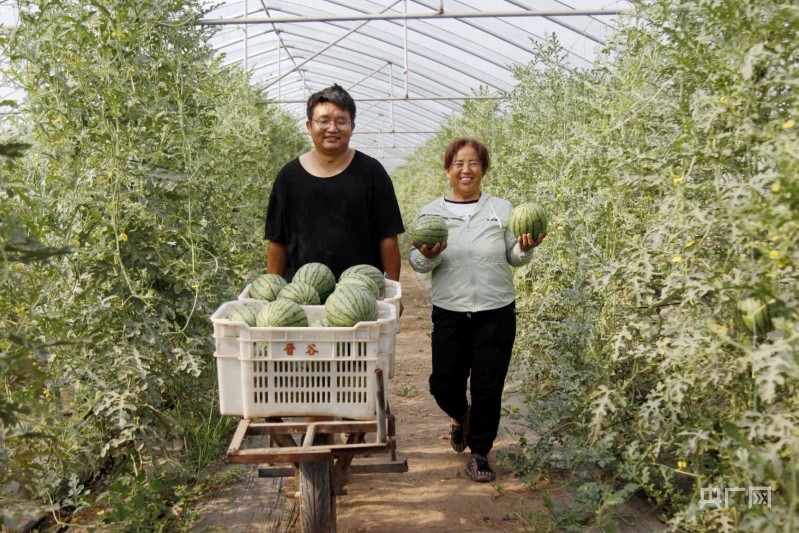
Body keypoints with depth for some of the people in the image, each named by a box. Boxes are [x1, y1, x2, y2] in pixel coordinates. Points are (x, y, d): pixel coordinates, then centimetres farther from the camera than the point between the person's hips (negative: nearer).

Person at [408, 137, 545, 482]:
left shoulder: (502, 209, 3)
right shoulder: (431, 212, 3)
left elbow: (513, 259, 6)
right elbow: (416, 263, 2)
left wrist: (525, 248, -15)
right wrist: (427, 256, -19)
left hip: (496, 313, 0)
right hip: (449, 314, 1)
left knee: (488, 387, 3)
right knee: (443, 384, 7)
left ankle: (479, 453, 24)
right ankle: (461, 418, 43)